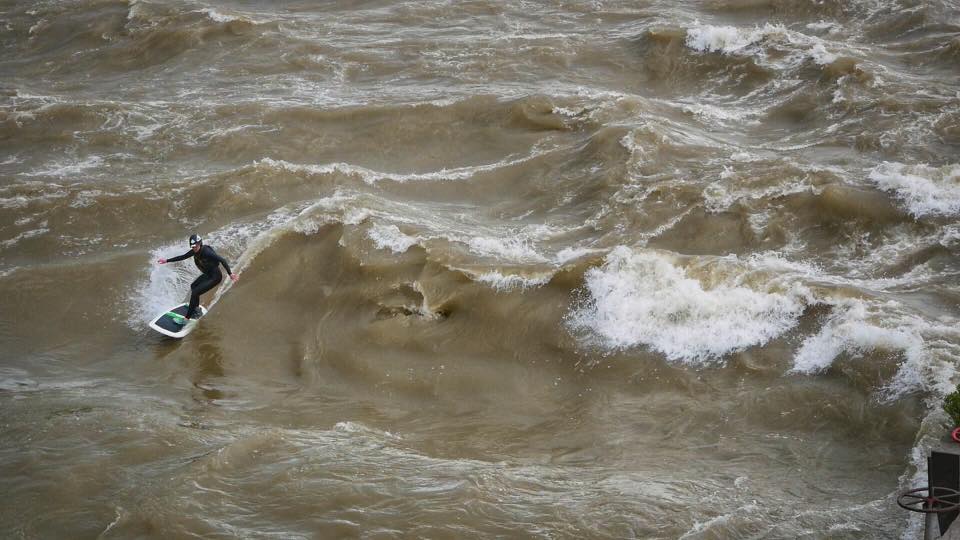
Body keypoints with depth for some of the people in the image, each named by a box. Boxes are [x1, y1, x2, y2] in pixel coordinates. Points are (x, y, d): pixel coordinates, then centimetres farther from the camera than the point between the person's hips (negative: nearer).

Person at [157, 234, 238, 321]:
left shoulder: (206, 252, -29)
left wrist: (230, 274, -38)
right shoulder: (195, 251, -5)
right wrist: (167, 261, 11)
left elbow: (222, 260, -31)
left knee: (195, 293, -15)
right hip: (207, 275, 10)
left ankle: (187, 317, -12)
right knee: (193, 286, 28)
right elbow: (183, 257, 9)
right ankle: (196, 307, 48)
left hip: (215, 277, -10)